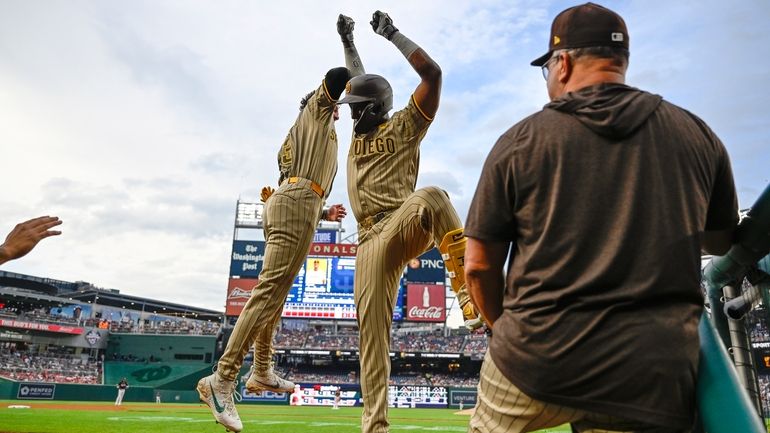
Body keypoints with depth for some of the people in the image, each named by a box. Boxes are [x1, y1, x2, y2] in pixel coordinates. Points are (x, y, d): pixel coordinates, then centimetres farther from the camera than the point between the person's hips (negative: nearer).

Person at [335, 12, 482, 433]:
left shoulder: (405, 126, 7)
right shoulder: (359, 131, 25)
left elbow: (432, 72, -2)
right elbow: (358, 82, 37)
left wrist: (393, 34, 3)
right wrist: (348, 42, 33)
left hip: (404, 226, -5)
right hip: (370, 238, 6)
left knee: (431, 196, -41)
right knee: (371, 329, -3)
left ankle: (470, 292, -45)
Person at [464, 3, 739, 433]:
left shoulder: (520, 140, -3)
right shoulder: (697, 134, 4)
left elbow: (479, 267, 0)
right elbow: (723, 242, 19)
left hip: (535, 363, -1)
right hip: (652, 380, 2)